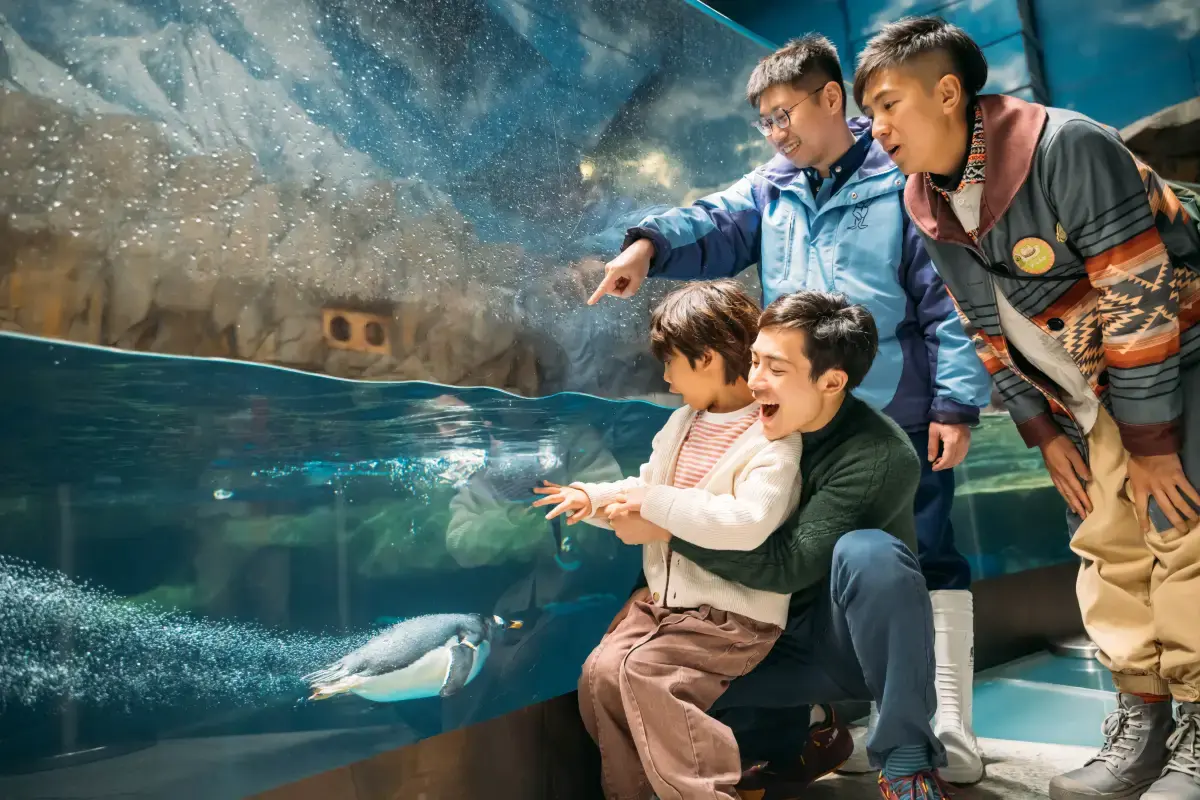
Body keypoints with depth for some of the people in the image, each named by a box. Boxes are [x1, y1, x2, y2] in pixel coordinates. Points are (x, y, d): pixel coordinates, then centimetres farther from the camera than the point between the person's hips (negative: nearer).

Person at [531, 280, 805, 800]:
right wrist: (591, 496, 1)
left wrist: (652, 501, -25)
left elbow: (747, 524, -30)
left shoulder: (773, 439, -14)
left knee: (643, 673, -24)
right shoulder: (681, 424, 11)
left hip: (734, 617, -7)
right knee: (600, 671, -12)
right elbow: (643, 493, 20)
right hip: (665, 600, 7)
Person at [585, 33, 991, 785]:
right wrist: (651, 243, -25)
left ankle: (955, 739, 17)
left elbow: (949, 298, -9)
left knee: (928, 566, 3)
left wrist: (956, 404, -12)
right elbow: (714, 225, -5)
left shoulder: (904, 180, -6)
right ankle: (890, 723, 33)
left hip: (901, 417, -6)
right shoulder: (772, 188, 11)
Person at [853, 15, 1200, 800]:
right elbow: (989, 332, 3)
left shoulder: (1069, 147, -25)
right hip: (1091, 390, 6)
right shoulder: (929, 207, -4)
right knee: (1107, 545, 5)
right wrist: (1045, 434, 1)